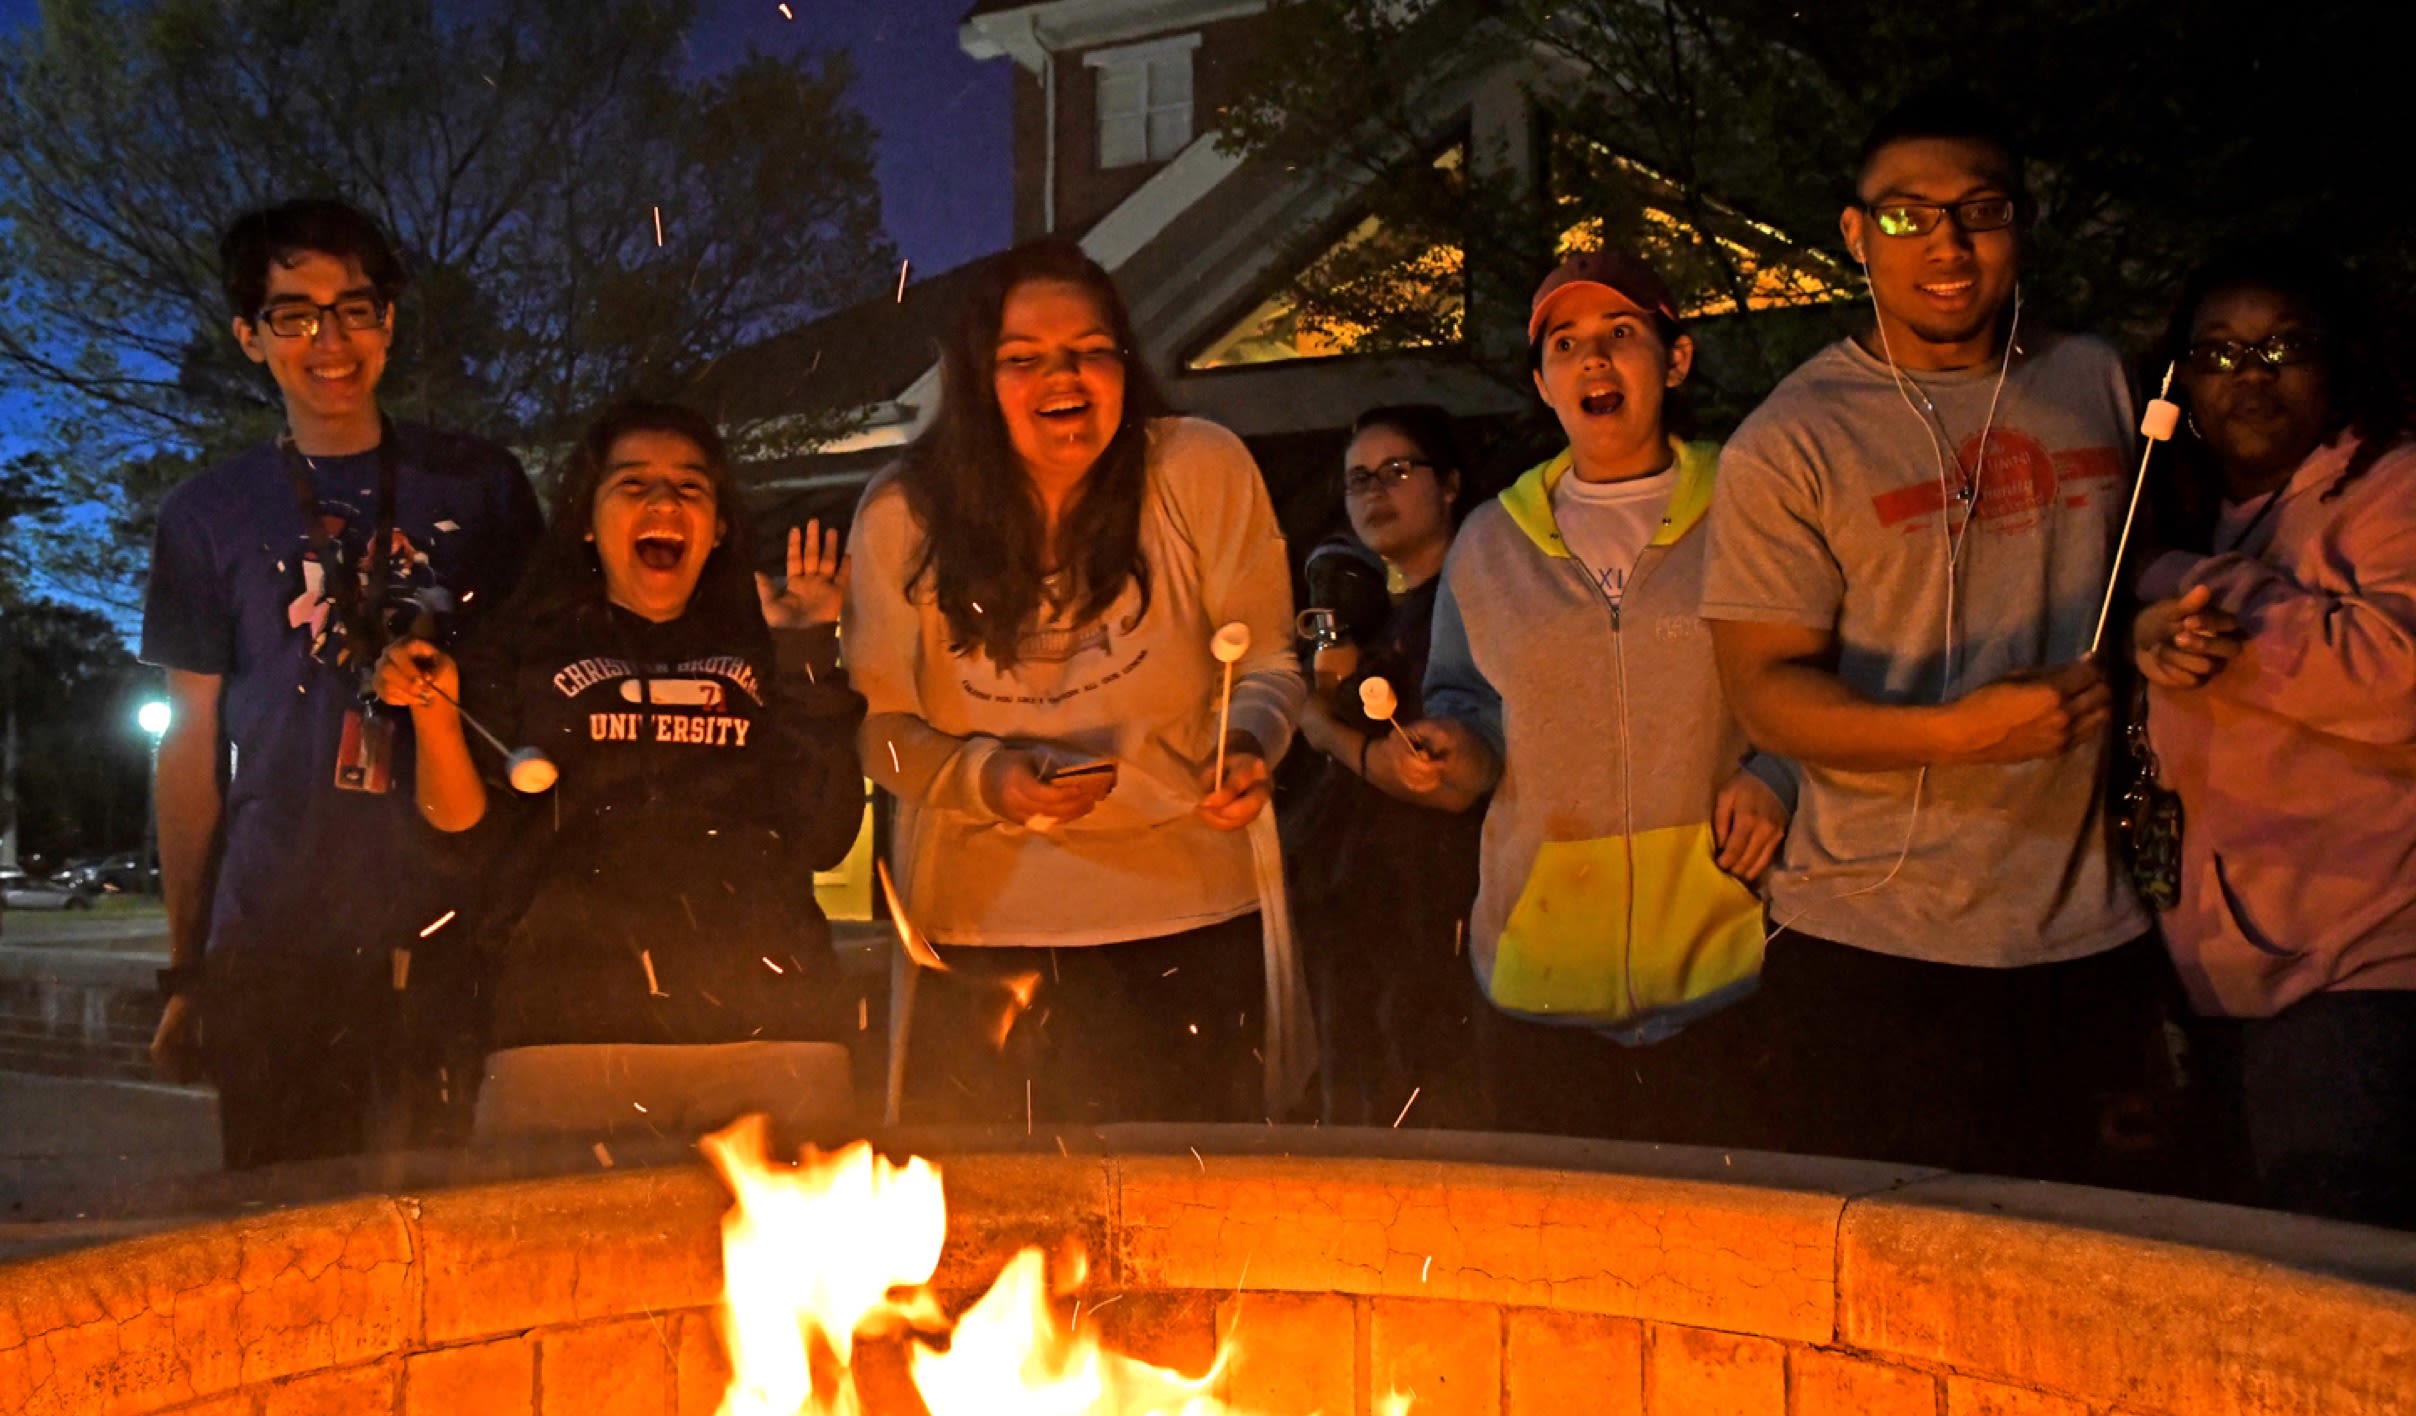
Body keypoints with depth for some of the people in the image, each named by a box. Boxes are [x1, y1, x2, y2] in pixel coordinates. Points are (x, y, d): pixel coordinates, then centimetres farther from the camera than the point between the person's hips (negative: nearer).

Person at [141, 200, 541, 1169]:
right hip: (273, 948, 1)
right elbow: (191, 746, 11)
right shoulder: (208, 518, 9)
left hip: (456, 934, 0)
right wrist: (185, 971, 9)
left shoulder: (480, 487, 7)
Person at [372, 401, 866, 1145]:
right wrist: (434, 714, -6)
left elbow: (825, 840, 3)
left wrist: (809, 659, 3)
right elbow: (483, 842, 6)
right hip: (567, 1029, -1)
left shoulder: (765, 649, 14)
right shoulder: (522, 650, 14)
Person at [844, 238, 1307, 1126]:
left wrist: (1247, 743, -19)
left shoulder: (1203, 472, -8)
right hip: (984, 933, 1)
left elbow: (1263, 662, 2)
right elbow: (881, 727, 2)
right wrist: (987, 778, -17)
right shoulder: (902, 518, -4)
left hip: (1192, 927, 0)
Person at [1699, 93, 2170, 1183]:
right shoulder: (1788, 442, -6)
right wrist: (1956, 732, -25)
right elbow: (1767, 688, -12)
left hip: (2093, 934, 5)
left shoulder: (2095, 382, 10)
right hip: (1878, 946, -4)